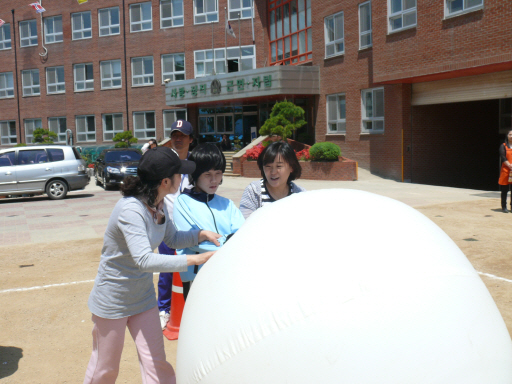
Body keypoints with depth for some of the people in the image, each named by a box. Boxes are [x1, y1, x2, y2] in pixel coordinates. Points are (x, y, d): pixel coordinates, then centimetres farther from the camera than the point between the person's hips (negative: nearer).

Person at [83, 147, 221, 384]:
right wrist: (195, 260, -41)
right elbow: (145, 261, -40)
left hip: (143, 297, 7)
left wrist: (200, 234, -7)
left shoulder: (158, 204, -5)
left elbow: (172, 239, 11)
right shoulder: (130, 210, -31)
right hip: (113, 300, -7)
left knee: (156, 364, 6)